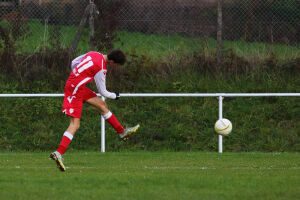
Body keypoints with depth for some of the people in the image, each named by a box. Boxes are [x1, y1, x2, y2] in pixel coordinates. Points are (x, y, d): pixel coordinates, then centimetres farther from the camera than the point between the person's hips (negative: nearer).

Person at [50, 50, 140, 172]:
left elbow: (74, 63, 16)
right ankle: (58, 153, -17)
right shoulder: (101, 69, -20)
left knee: (102, 105, 15)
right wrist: (115, 96, 9)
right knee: (75, 125, -11)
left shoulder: (94, 54, 4)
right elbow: (102, 92, -10)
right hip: (75, 90, -10)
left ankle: (122, 132, 26)